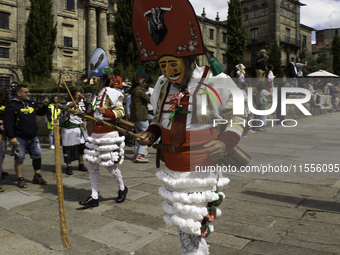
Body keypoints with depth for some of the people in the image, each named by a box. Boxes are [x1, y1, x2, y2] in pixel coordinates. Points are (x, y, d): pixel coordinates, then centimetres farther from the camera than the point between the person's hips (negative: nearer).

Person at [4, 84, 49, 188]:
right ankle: (20, 179, 15)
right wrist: (11, 137, -17)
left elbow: (41, 113, 25)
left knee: (37, 156, 6)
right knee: (19, 159, 1)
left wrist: (45, 105, 5)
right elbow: (8, 123, -10)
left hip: (33, 137, 5)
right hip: (19, 138, -5)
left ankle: (37, 177, 20)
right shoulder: (12, 106, -6)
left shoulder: (32, 104, 11)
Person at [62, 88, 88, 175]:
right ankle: (68, 167, 6)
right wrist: (77, 99, -50)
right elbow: (69, 106, -34)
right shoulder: (69, 103, -7)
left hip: (79, 128, 7)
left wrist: (85, 129, 20)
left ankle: (81, 165, 22)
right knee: (69, 148, -3)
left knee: (81, 146, 8)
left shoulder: (79, 106, 16)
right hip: (70, 129, -7)